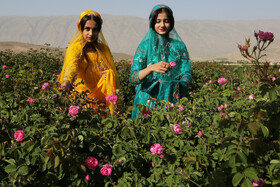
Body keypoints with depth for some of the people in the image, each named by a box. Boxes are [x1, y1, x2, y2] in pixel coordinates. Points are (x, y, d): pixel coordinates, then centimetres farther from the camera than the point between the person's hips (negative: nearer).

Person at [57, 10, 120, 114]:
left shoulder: (104, 49, 12)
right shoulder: (75, 48, -3)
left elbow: (113, 72, 18)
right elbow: (71, 65, -25)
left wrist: (109, 74, -9)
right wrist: (66, 82, -48)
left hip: (101, 93, 4)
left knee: (110, 73, -24)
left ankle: (113, 114, -29)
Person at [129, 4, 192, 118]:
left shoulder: (179, 46, 8)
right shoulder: (145, 46, 3)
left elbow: (187, 76, 3)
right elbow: (133, 78, -8)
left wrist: (177, 87, -19)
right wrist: (151, 68, -26)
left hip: (174, 101, 1)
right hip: (148, 100, -1)